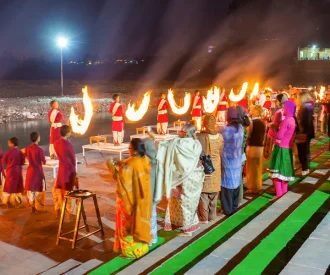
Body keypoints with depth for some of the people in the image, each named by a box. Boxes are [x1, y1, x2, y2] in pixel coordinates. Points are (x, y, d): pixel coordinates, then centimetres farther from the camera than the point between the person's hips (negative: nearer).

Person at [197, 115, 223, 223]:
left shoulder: (200, 136, -18)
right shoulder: (220, 137, -4)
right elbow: (221, 152, 5)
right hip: (216, 167, 4)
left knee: (203, 193, 6)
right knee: (213, 193, 15)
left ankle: (203, 217, 12)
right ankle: (212, 216, 26)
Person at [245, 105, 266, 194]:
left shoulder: (252, 122, -14)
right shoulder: (263, 123, 6)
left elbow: (248, 135, -11)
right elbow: (264, 136, 12)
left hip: (252, 147, -6)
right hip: (260, 147, 7)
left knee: (252, 168, 3)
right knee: (258, 168, 14)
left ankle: (253, 188, 9)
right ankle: (258, 186, 22)